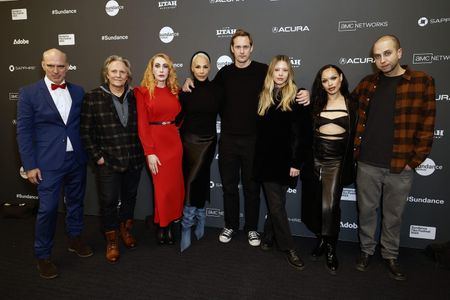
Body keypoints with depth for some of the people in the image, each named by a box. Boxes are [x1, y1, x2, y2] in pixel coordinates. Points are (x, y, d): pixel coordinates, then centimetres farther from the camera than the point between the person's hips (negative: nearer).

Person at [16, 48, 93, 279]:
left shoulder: (78, 92, 5)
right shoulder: (29, 93, -4)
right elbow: (24, 131, -5)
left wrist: (89, 153, 4)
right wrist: (30, 165, -9)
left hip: (77, 159, 3)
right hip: (49, 162, -3)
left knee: (75, 202, 16)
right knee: (47, 208, 1)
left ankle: (74, 239, 37)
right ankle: (43, 255, 21)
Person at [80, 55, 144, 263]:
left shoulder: (135, 97, 3)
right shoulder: (93, 97, -4)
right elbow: (86, 131, -5)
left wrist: (142, 152, 1)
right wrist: (97, 156, -9)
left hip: (134, 160, 3)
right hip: (107, 161, -3)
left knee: (130, 197, 16)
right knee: (109, 201, 4)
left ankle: (126, 229, 39)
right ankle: (112, 241, 24)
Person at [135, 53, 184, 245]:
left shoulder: (175, 90, 9)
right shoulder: (143, 91, -3)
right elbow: (142, 124, -8)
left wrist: (175, 128, -2)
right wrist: (149, 152, -14)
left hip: (174, 141, 4)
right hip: (155, 143, -4)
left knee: (175, 186, 8)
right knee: (162, 187, 4)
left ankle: (169, 226, 25)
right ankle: (161, 227, 25)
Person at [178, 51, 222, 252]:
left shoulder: (216, 90, 0)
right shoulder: (185, 90, -3)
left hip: (208, 141, 0)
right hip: (189, 140, 0)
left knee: (194, 181, -3)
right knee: (198, 182, 7)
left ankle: (187, 226, 12)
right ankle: (199, 221, 23)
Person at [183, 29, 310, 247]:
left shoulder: (263, 71, -3)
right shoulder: (224, 72, 6)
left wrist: (303, 94, -20)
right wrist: (190, 86, 1)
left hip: (253, 140, -2)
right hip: (228, 139, 2)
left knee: (252, 187, 10)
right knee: (229, 185, 12)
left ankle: (251, 228, 28)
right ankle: (230, 225, 30)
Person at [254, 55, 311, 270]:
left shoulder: (297, 97, -3)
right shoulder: (264, 97, 9)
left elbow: (303, 133, -7)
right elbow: (259, 130, 9)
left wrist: (296, 162, -12)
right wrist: (258, 158, 5)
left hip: (286, 160, -2)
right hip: (266, 159, 3)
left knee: (275, 204, 7)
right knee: (276, 204, 4)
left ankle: (268, 236, 29)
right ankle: (289, 248, 16)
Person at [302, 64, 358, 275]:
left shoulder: (351, 104, 3)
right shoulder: (316, 103, 7)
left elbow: (355, 135, 4)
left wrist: (350, 165, 0)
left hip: (337, 160, -2)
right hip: (315, 158, 2)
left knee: (329, 206, -12)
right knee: (314, 204, 8)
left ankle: (330, 249, 11)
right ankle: (321, 240, 33)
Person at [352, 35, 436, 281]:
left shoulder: (422, 81, -4)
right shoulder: (368, 83, 5)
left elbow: (426, 126, -5)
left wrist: (414, 161, -7)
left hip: (400, 167, -2)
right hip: (367, 164, 2)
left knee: (393, 215, 14)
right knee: (367, 210, 13)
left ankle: (391, 255, 33)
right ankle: (366, 250, 32)